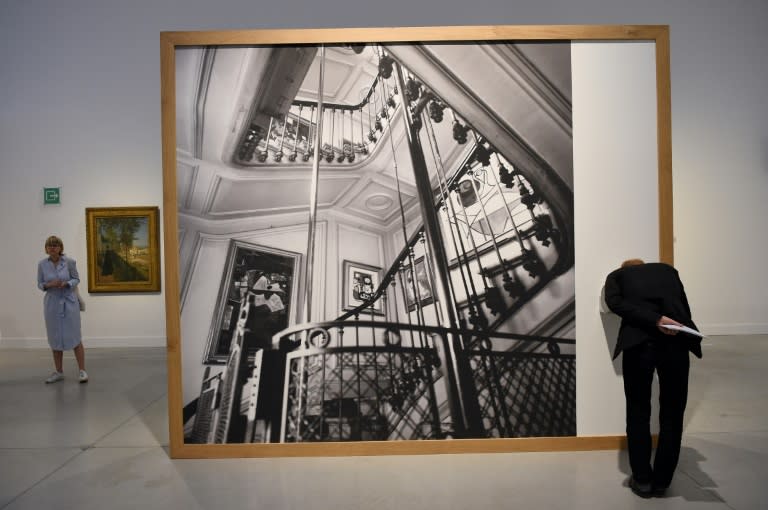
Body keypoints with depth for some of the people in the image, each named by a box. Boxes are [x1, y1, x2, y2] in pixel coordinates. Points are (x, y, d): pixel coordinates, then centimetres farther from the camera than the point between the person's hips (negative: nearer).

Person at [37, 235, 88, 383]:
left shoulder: (69, 262, -7)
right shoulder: (42, 264, -1)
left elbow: (76, 279, 1)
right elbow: (40, 284, 5)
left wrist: (66, 284, -19)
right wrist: (49, 285, -16)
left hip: (69, 303, -2)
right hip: (52, 304, 3)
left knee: (75, 336, -2)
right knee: (55, 338, 8)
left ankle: (82, 371, 4)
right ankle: (58, 372, 20)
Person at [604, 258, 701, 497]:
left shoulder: (617, 275, 23)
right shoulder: (667, 270, 31)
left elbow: (615, 302, 2)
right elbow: (684, 307, 22)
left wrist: (655, 321, -5)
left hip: (638, 341, -1)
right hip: (675, 340, 2)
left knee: (638, 413, 13)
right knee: (672, 413, 15)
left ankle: (642, 480, 22)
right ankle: (661, 481, 25)